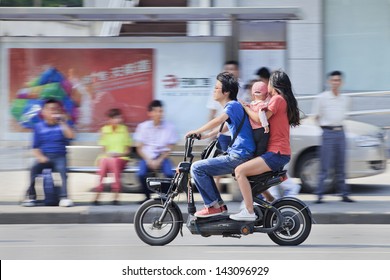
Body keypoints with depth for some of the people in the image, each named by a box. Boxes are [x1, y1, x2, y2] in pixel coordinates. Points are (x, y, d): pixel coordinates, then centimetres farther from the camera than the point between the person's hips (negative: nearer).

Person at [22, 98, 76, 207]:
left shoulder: (64, 123, 8)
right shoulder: (39, 127, 10)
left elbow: (70, 136, -11)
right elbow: (35, 148, 10)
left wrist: (62, 122, -14)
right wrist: (40, 157, -9)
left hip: (60, 156, -1)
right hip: (44, 157, 1)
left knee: (62, 168, -34)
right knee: (34, 167, -29)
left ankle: (64, 197, -37)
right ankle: (31, 196, -22)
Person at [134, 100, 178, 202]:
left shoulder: (169, 127, -1)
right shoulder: (143, 126, 2)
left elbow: (168, 149, 1)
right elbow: (139, 148, 1)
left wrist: (159, 161, -13)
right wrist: (149, 161, -13)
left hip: (162, 158, 0)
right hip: (147, 157, 0)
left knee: (170, 173, -29)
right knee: (142, 174, -28)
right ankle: (147, 197, -5)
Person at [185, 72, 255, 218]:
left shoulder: (233, 105, -10)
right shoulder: (234, 106, 21)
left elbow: (218, 121, -28)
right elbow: (225, 126, 38)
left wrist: (196, 132, -20)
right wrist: (205, 135, 33)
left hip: (239, 156, -11)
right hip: (240, 155, 11)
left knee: (197, 168, -13)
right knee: (204, 167, 23)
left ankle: (213, 205, -7)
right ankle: (219, 204, 21)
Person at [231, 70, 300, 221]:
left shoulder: (277, 99, -11)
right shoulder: (285, 100, 20)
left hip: (276, 153, -11)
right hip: (283, 153, 11)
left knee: (240, 170, -20)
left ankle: (249, 211, -25)